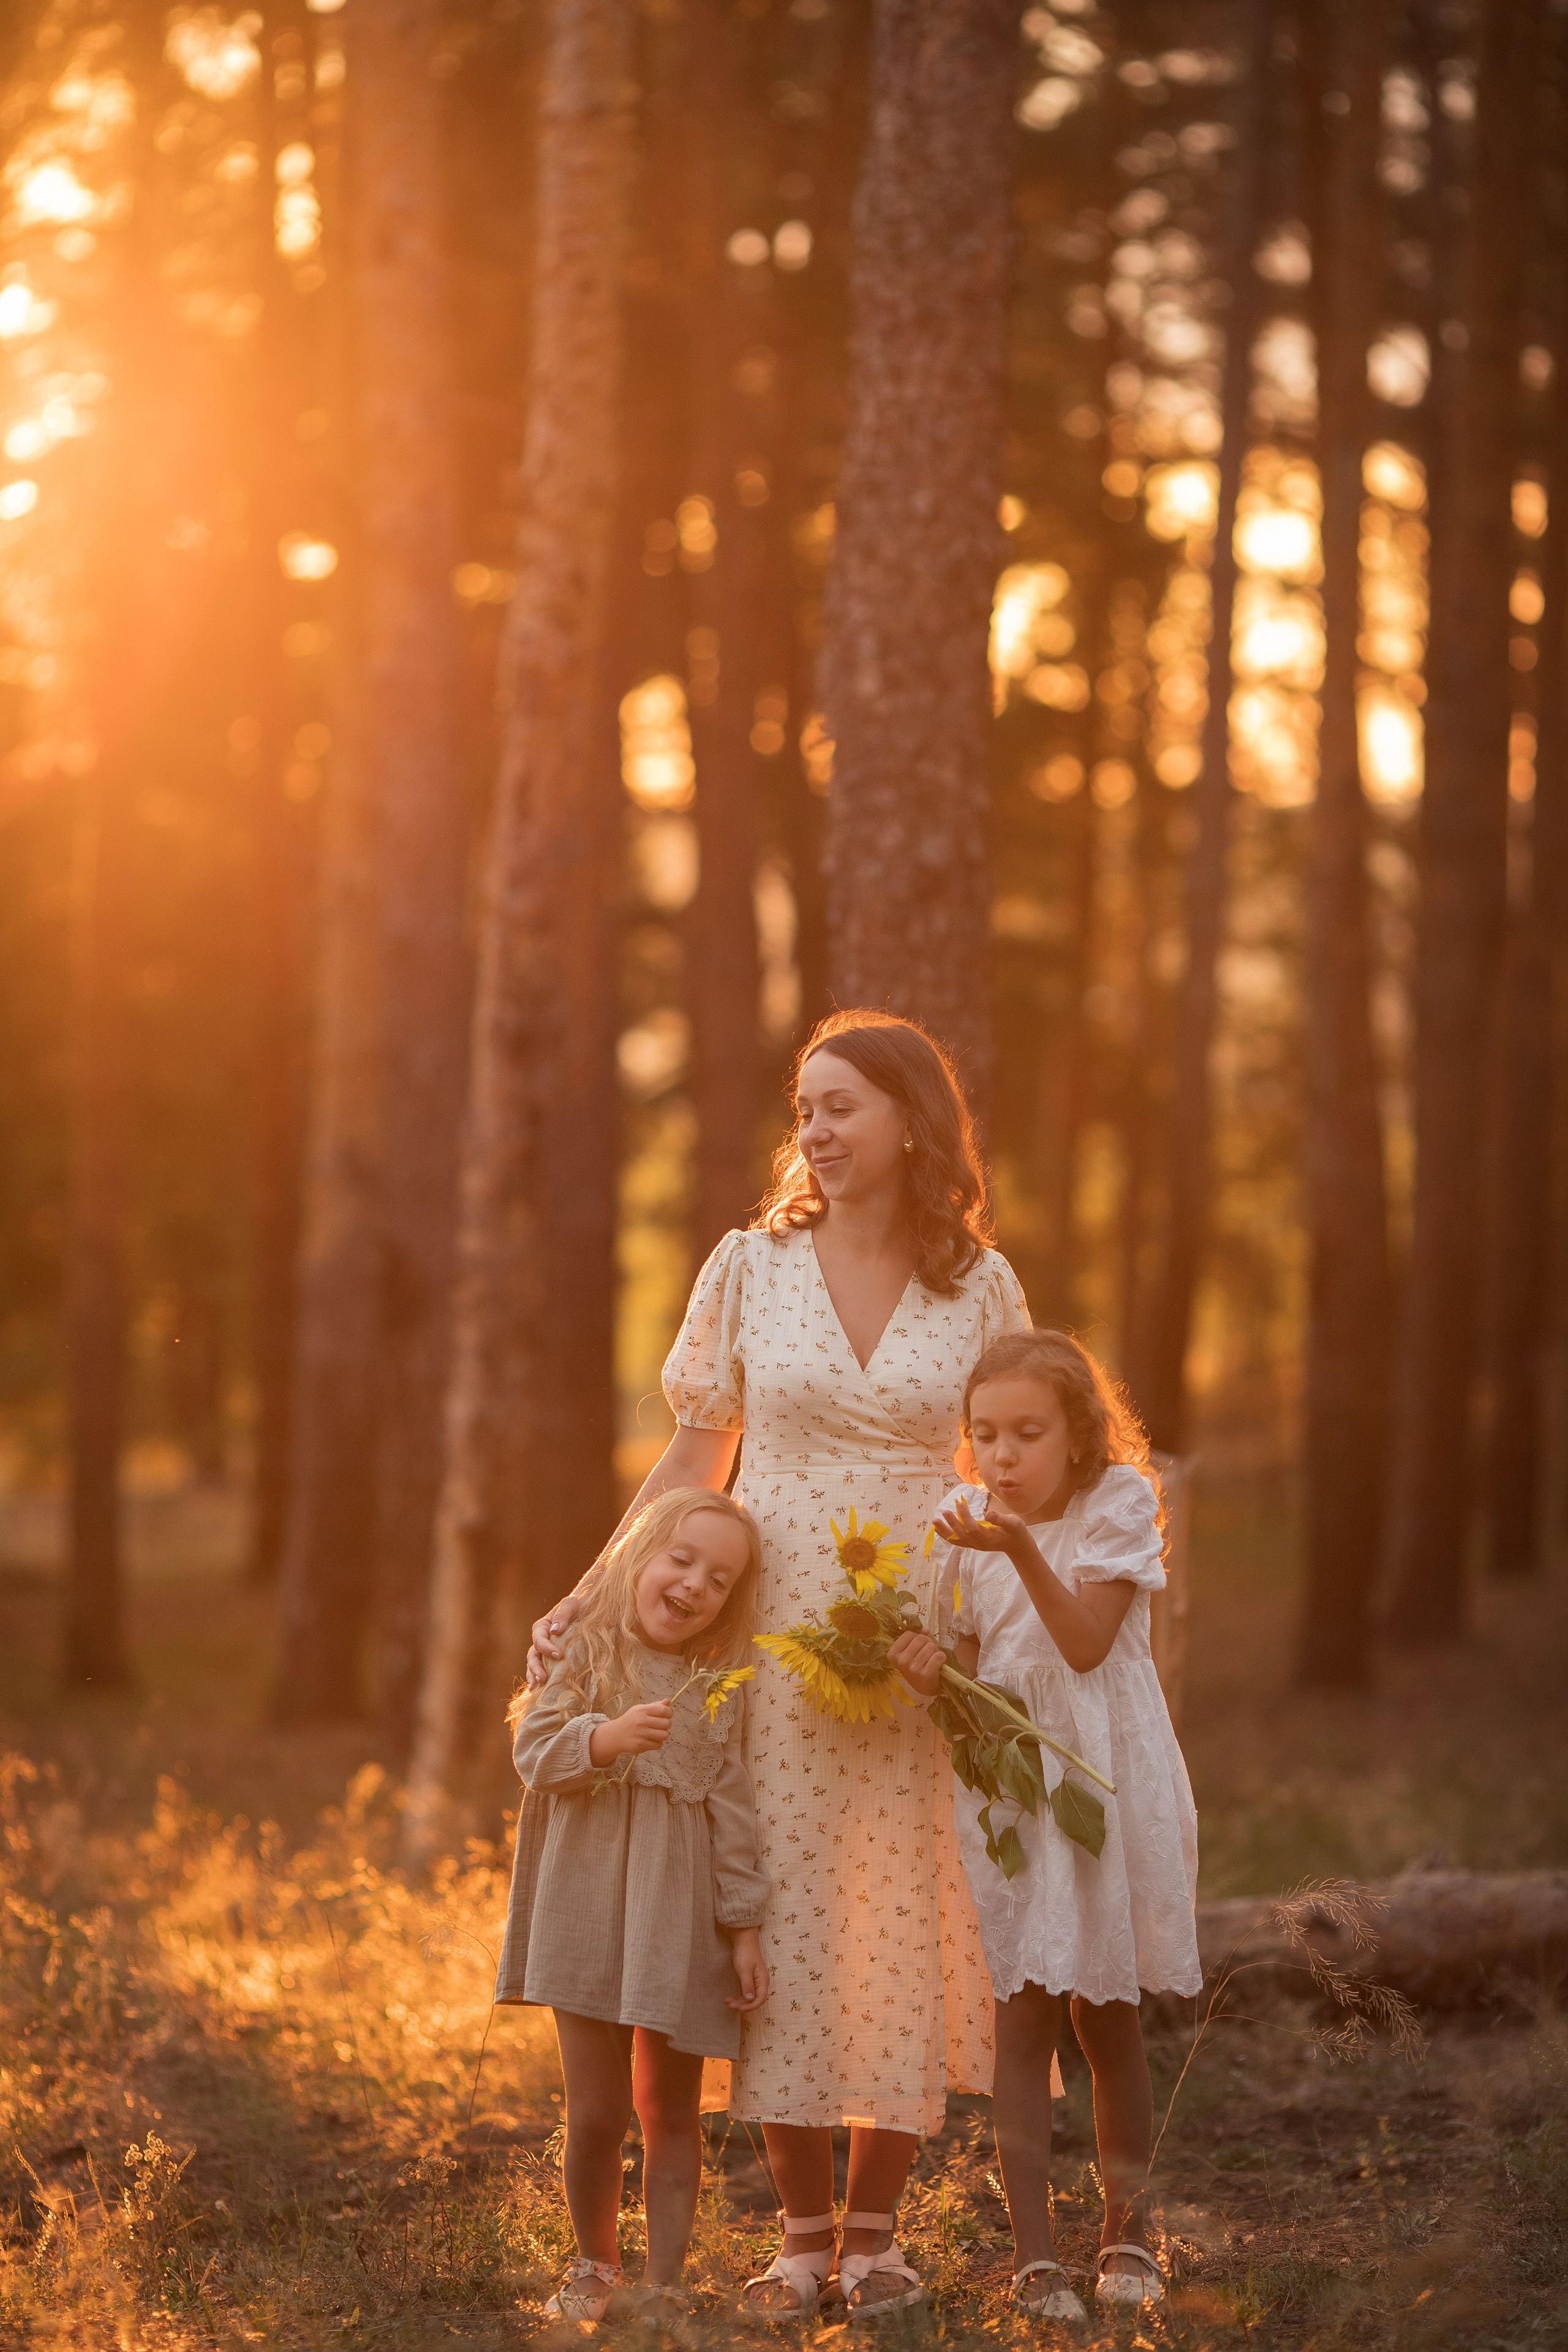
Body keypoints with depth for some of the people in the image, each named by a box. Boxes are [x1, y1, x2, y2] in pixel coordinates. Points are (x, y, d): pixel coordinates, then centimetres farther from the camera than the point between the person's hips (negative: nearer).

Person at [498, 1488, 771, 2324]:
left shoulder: (718, 1686, 8)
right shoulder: (586, 1650, 1)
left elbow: (734, 1811, 8)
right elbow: (536, 1748, -8)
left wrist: (743, 1927, 5)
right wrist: (607, 1739, -27)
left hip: (679, 1915, 2)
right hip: (589, 1906, -2)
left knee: (671, 2112, 5)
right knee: (596, 2112, -2)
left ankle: (663, 2283, 10)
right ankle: (594, 2266, 18)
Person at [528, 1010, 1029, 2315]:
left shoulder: (980, 1285, 3)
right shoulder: (751, 1267, 3)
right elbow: (695, 1459, 8)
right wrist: (591, 1597, 1)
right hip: (773, 1634, 0)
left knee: (908, 1921, 0)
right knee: (783, 1914, -1)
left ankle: (876, 2226, 11)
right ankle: (803, 2229, 8)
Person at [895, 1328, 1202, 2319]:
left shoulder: (1119, 1504, -8)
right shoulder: (969, 1524, 1)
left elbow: (1087, 1644, -17)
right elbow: (972, 1664, 4)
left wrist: (1022, 1548, -29)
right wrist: (933, 1672, -19)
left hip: (1106, 1776, -2)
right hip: (1007, 1782, 2)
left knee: (1107, 2010, 8)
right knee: (1024, 2012, -6)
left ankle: (1128, 2230, 25)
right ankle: (1034, 2254, -6)